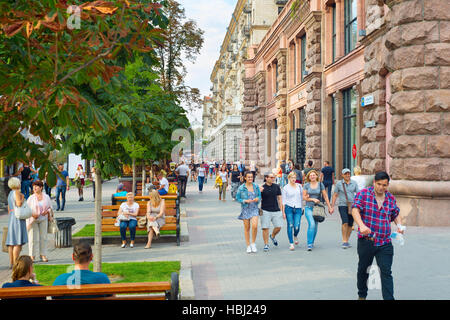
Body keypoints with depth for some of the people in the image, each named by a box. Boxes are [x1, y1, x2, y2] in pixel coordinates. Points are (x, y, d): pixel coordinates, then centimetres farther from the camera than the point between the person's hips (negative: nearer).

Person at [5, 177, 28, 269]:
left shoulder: (10, 194, 19)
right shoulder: (17, 192, -8)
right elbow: (19, 204, -22)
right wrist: (22, 198, -5)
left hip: (11, 217, 9)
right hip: (18, 217, -9)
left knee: (11, 241, 7)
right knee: (18, 242, -10)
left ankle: (11, 263, 7)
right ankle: (15, 264, -14)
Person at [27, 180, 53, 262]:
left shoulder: (46, 197, 5)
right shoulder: (31, 198, 0)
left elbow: (50, 208, 13)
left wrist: (47, 211, -8)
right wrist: (32, 214, -15)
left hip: (43, 219, 2)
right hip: (33, 220, -2)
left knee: (43, 237, 1)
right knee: (33, 238, -4)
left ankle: (43, 255, 9)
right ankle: (32, 256, 5)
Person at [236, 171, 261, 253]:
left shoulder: (256, 186, 3)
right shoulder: (241, 188, -5)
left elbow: (260, 195, 13)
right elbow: (237, 198, -1)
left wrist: (258, 198, -10)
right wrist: (245, 201, -16)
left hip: (254, 209, 1)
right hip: (245, 209, -1)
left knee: (255, 226, -16)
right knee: (247, 228, 5)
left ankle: (253, 243, 4)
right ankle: (248, 246, 17)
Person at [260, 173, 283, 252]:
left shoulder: (277, 187, 7)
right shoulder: (262, 188, -2)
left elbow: (279, 199, 11)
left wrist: (282, 211, 8)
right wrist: (259, 192, -19)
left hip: (276, 210, 3)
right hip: (265, 211, -3)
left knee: (278, 227, 1)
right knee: (265, 228, -3)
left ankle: (272, 236, 31)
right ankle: (266, 244, 11)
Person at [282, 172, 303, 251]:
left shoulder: (299, 186, 12)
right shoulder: (285, 188, 2)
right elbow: (283, 200, 2)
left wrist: (302, 207, 16)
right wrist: (283, 212, -3)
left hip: (298, 209, 2)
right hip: (289, 208, -2)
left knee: (297, 227, -7)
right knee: (290, 226, -2)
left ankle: (295, 236, 26)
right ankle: (291, 244, 7)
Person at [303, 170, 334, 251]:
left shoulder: (320, 185, 3)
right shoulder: (306, 185, 1)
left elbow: (325, 196, 6)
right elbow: (304, 197, 1)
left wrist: (329, 207, 4)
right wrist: (313, 199, -12)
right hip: (309, 208, -2)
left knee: (315, 226, 7)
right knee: (312, 224, -20)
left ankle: (312, 242, 25)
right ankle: (309, 244, -15)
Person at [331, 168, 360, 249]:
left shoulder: (354, 183, 6)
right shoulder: (339, 183, 2)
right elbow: (335, 195, 6)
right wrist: (332, 206, 2)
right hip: (342, 205, -2)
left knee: (350, 225, 6)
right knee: (345, 223, -17)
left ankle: (347, 241, 19)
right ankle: (344, 242, -12)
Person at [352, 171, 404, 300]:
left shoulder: (391, 198, 8)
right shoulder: (363, 194, -4)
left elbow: (396, 214, 21)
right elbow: (355, 209, -15)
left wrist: (399, 225, 1)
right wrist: (361, 225, -31)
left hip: (385, 243, 2)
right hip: (366, 241, -1)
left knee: (386, 272, -6)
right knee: (363, 270, 15)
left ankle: (389, 298, -5)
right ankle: (362, 295, 35)